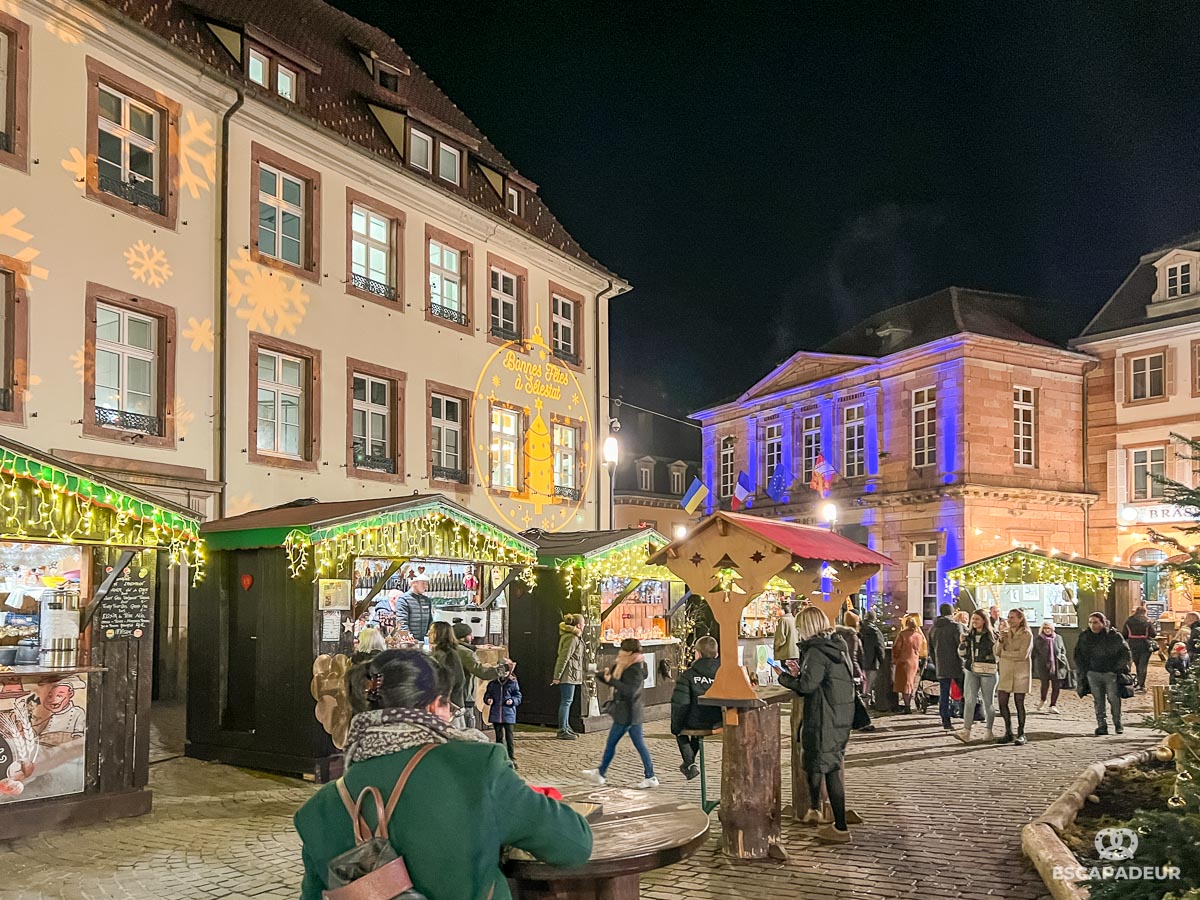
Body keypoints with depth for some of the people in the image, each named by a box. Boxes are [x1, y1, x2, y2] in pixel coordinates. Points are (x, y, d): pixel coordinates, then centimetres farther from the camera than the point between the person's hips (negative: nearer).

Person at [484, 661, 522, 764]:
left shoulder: (513, 683, 0)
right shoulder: (492, 684, 6)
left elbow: (518, 696, 2)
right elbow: (487, 695, 14)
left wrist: (512, 700, -17)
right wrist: (488, 699, -8)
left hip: (508, 714, -3)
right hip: (496, 714, 3)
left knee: (509, 737, -4)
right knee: (498, 736, 12)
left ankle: (512, 758, 3)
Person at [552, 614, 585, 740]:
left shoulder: (575, 637, 14)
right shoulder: (572, 638, -18)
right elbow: (564, 657, -21)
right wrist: (557, 676, -21)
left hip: (570, 674, 10)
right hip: (568, 673, -10)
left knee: (567, 701, 17)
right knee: (566, 701, -8)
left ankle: (566, 727, 26)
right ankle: (562, 731, -5)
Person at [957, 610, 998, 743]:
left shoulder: (991, 635, -2)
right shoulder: (968, 634, 11)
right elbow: (963, 654, 15)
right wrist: (962, 643, -1)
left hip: (987, 672, -3)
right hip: (971, 671, 3)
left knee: (988, 701, 8)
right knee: (969, 699, -10)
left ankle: (990, 730, 24)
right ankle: (966, 732, -16)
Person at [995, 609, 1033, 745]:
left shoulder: (1026, 634, -4)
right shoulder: (1005, 632, 11)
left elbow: (1022, 655, -15)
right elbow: (997, 652, 6)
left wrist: (1004, 653, -7)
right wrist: (1000, 640, -11)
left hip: (1020, 672, -5)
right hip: (1005, 672, 5)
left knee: (1019, 703, -1)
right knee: (1002, 702, 0)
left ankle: (1021, 734, 9)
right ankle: (1008, 733, 11)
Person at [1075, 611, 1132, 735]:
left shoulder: (1114, 636, -4)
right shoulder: (1084, 637, 5)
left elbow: (1125, 652, 4)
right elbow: (1078, 654, 15)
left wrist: (1119, 667, -3)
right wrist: (1082, 670, 9)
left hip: (1110, 673, -2)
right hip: (1092, 673, 2)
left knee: (1114, 698, -2)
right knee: (1098, 701, 2)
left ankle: (1118, 724, 15)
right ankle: (1101, 725, 6)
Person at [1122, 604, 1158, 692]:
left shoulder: (1128, 621, 1)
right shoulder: (1147, 621, -5)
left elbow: (1124, 635, -1)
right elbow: (1154, 634, -5)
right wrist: (1155, 627, 12)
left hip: (1133, 646, 2)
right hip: (1145, 646, -2)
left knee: (1137, 665, 16)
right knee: (1143, 665, 1)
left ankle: (1139, 683, 24)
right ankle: (1141, 685, -3)